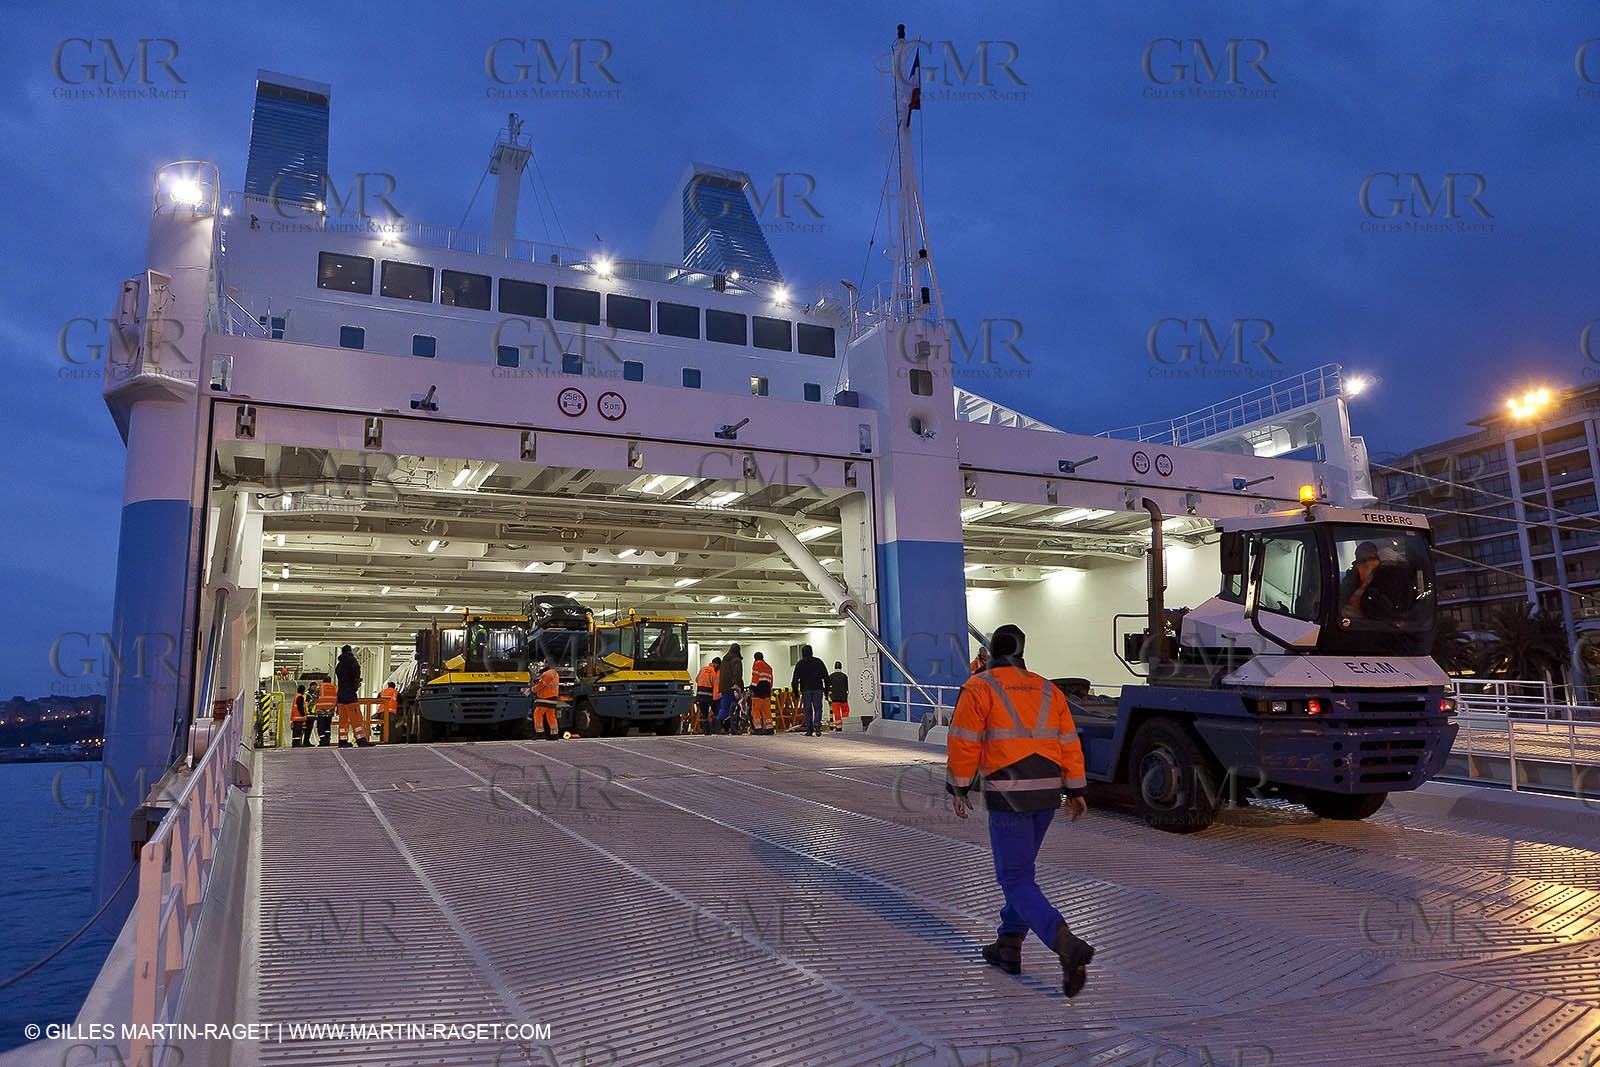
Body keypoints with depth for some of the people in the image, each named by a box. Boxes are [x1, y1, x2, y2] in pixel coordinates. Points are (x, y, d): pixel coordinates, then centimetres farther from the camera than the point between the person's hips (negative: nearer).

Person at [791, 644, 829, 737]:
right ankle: (817, 722, -18)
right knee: (818, 708, 8)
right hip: (818, 689, 1)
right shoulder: (819, 662, 7)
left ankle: (809, 731, 1)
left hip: (806, 690, -1)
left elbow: (795, 680, 0)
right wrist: (826, 690, 11)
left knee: (807, 710, 4)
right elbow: (826, 677, 6)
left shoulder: (800, 664, 4)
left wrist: (796, 692, 5)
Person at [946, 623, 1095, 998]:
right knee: (1021, 870, 21)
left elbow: (963, 742, -7)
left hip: (1008, 795, -6)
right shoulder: (1047, 690, 13)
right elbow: (1069, 743, 11)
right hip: (1048, 792, 6)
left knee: (1016, 879, -2)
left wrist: (958, 788, 2)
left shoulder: (980, 687, -3)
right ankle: (1008, 946, 27)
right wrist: (1076, 790, 15)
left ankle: (1068, 946, -19)